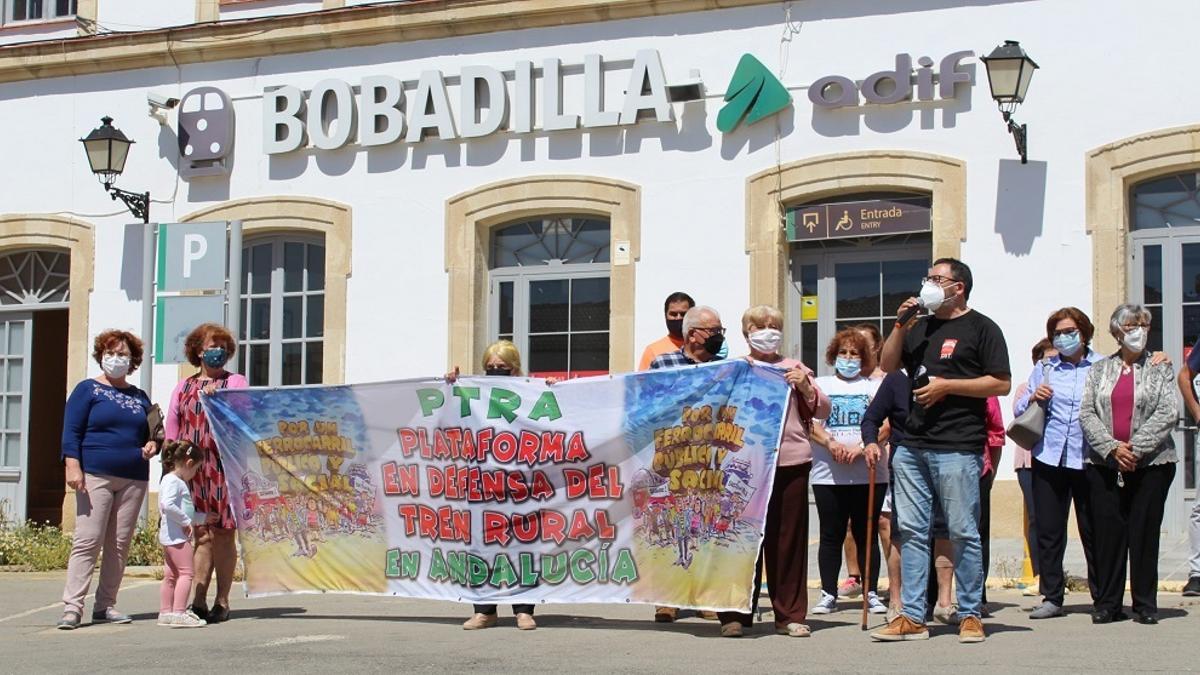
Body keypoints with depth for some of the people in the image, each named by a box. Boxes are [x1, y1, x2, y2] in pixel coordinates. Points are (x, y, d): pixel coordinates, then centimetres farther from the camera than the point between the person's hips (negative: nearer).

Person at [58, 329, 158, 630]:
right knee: (87, 541, -11)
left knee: (120, 545, 4)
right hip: (96, 477, -5)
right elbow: (71, 431, -2)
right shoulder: (88, 390, 4)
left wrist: (152, 445, 4)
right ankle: (72, 606, -11)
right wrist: (73, 466, -14)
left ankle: (105, 606, 10)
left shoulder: (140, 397, 19)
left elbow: (151, 433, 27)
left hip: (134, 480, 5)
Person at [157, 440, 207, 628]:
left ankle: (165, 613, 17)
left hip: (171, 536, 11)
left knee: (170, 575, 12)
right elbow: (167, 505, -28)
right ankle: (179, 613, -15)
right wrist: (185, 521, -20)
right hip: (177, 535, -11)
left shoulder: (176, 481, 19)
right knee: (186, 572, -11)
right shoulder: (173, 481, -13)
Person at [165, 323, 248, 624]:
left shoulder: (236, 382, 10)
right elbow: (172, 429, 16)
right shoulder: (183, 387, 17)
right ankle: (198, 602, 1)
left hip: (225, 466, -2)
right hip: (192, 467, 2)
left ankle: (222, 602, 2)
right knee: (202, 533, -1)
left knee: (223, 532, -3)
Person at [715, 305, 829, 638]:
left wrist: (806, 388, -8)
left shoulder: (794, 368, 13)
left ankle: (790, 615, 9)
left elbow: (823, 411, 11)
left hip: (790, 461, 1)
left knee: (789, 537, 3)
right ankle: (736, 614, 6)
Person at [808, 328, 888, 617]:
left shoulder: (875, 387, 11)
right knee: (831, 535, 2)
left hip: (869, 472, 0)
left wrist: (861, 447, -15)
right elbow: (809, 422, 1)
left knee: (866, 534, 2)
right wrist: (831, 443, -15)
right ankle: (828, 594, 8)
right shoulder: (819, 385, 13)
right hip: (828, 474, 0)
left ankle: (871, 593, 9)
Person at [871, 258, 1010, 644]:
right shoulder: (920, 328, 21)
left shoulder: (981, 328, 0)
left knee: (963, 533, -3)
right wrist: (900, 326, 9)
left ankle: (970, 615, 6)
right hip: (912, 447, 7)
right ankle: (912, 617, 8)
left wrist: (947, 385, -12)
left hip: (957, 448, -7)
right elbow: (888, 365, 22)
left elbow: (1001, 384, -6)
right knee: (911, 531, 4)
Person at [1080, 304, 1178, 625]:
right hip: (1104, 463, 1)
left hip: (1150, 463, -1)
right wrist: (1112, 447, -11)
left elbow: (1168, 414, -4)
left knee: (1145, 532, -1)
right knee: (1107, 532, 0)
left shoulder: (1161, 368, 7)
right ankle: (1107, 604, 6)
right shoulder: (1099, 369, 12)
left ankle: (1145, 604, 6)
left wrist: (1135, 448, -13)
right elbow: (1087, 413, 3)